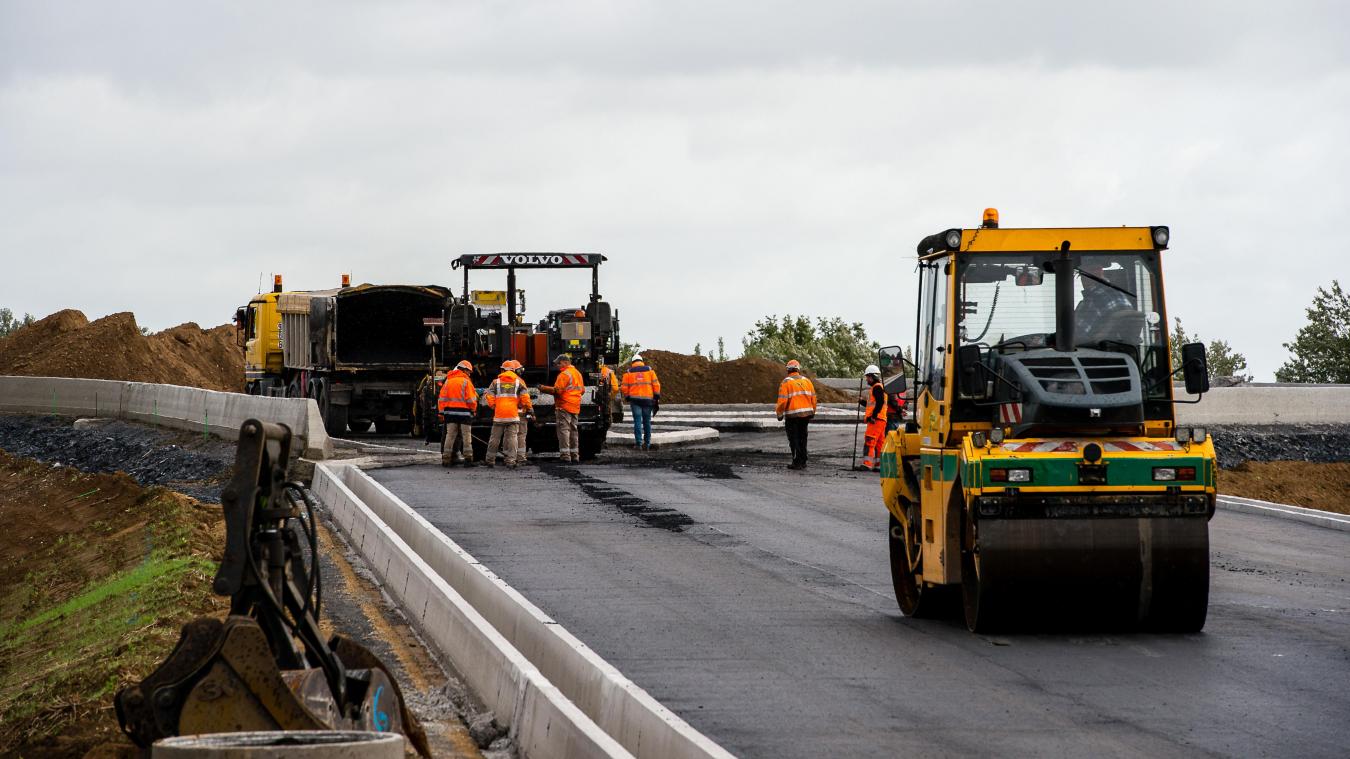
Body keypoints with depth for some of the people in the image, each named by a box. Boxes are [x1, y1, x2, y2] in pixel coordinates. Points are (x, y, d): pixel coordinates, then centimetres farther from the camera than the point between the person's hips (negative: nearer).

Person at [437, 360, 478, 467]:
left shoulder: (448, 381, 9)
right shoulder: (466, 382, -7)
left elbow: (442, 398, 9)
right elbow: (471, 399, -11)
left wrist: (441, 412, 12)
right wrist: (473, 410, 6)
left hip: (450, 412, 5)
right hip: (464, 412, -5)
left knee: (450, 435, 7)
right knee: (466, 436, 2)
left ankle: (446, 458, 4)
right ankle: (468, 458, 0)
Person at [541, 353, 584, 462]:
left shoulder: (564, 374, -12)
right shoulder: (577, 373, 17)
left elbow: (557, 390, -18)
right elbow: (582, 389, 22)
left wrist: (544, 388, -9)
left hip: (564, 406, -9)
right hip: (575, 407, 9)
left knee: (563, 429, -8)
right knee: (573, 430, 13)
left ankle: (565, 454, -14)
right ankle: (575, 454, 15)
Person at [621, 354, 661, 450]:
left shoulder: (628, 372, 5)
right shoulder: (649, 370, 7)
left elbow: (624, 387, 2)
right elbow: (656, 384, 2)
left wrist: (627, 397, 17)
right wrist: (657, 398, 6)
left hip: (635, 399, -1)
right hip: (648, 399, 1)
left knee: (637, 422, -2)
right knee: (647, 422, 11)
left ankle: (639, 444, -10)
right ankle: (647, 444, 14)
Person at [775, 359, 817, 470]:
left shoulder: (786, 382, -7)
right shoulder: (806, 381, 7)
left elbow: (782, 400, -12)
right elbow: (813, 398, 8)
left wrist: (779, 414, 0)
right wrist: (812, 413, 19)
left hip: (792, 415, -5)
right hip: (806, 414, 5)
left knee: (794, 439, 2)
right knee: (802, 438, 15)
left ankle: (797, 462, -2)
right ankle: (803, 462, 18)